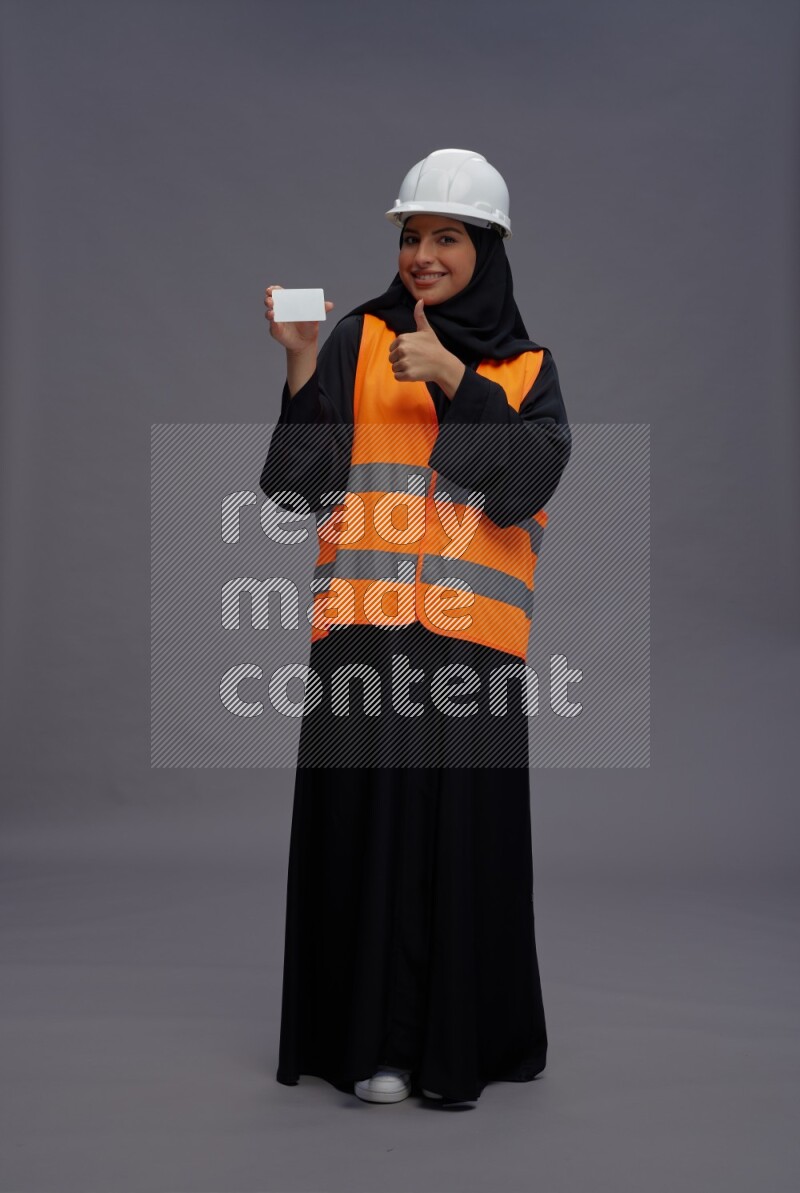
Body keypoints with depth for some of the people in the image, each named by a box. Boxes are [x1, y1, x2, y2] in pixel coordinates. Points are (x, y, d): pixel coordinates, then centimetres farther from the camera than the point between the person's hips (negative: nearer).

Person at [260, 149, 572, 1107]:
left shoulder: (527, 369, 13)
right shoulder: (359, 340, 9)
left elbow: (526, 481, -5)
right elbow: (305, 482, -1)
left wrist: (453, 380, -11)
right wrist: (302, 361, -12)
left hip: (472, 633, 1)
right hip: (365, 624, 0)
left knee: (465, 833, 1)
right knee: (365, 822, -1)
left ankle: (459, 1045, 14)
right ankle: (374, 1041, 10)